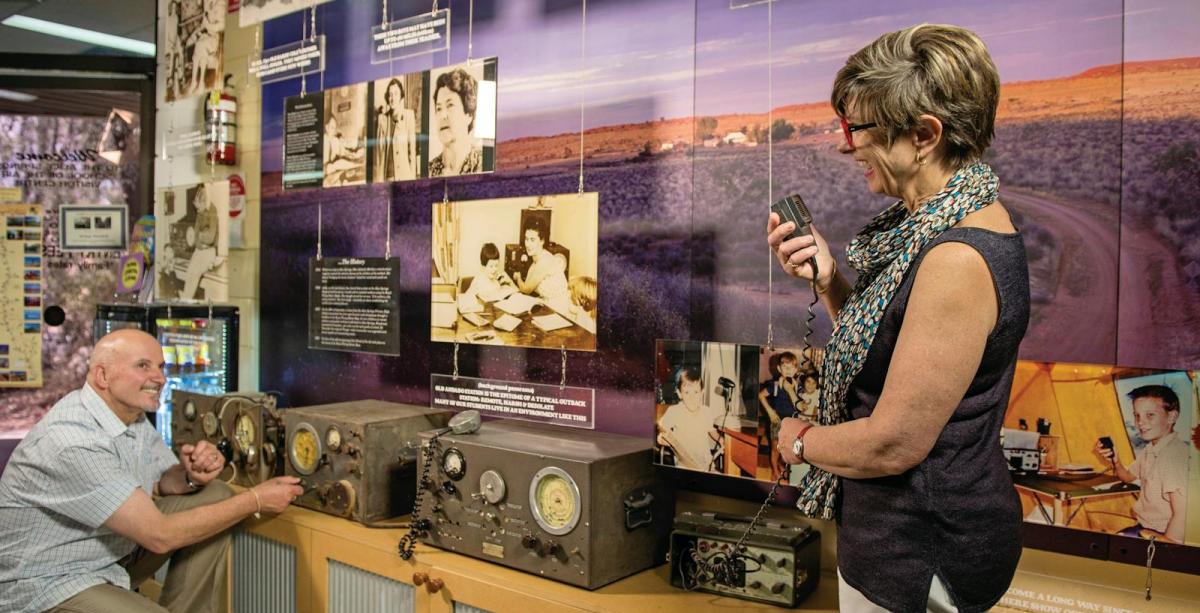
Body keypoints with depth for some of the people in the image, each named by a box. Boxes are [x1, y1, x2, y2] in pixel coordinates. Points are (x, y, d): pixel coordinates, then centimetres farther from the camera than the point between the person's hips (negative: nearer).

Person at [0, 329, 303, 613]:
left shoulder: (130, 411, -2)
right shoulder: (72, 442, -28)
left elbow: (162, 483, 9)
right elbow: (160, 536, -28)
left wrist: (191, 476, -16)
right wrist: (255, 499, -21)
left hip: (114, 556, 9)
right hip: (48, 583, -9)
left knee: (214, 496, 0)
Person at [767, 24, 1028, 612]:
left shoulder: (958, 259, -28)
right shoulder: (944, 223, 2)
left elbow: (895, 444, -26)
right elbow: (878, 345, 10)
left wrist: (800, 440, -8)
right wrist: (825, 277, -3)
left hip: (921, 553, -9)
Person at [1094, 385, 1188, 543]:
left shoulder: (1176, 454, -23)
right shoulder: (1150, 449, 6)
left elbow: (1182, 516, -28)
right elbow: (1129, 476, 24)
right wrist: (1115, 461, 4)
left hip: (1163, 534, -8)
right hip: (1144, 528, 8)